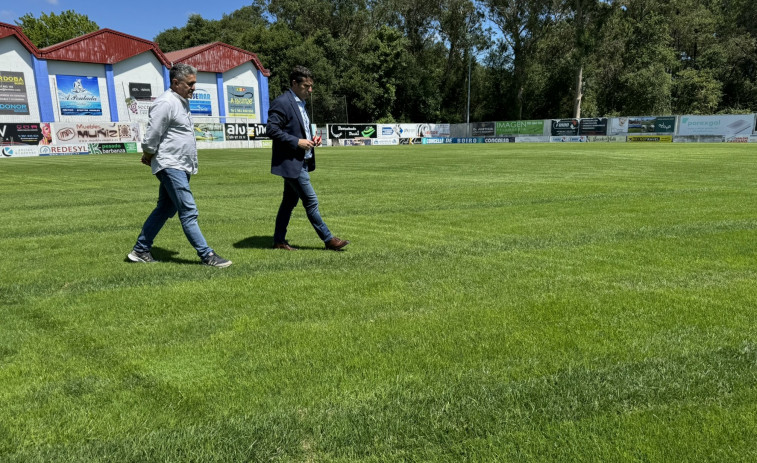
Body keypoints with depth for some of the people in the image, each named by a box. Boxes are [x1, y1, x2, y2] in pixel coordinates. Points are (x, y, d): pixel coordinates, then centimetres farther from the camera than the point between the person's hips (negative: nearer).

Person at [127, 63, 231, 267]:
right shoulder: (165, 103, -14)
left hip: (182, 167, 10)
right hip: (171, 166, -10)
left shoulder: (182, 102, 17)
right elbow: (151, 138, -15)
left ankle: (140, 250, 24)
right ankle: (207, 255, -7)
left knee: (165, 209, 14)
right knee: (189, 212, -9)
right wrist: (148, 156, 2)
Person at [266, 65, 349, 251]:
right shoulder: (281, 102, -13)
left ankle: (279, 240, 21)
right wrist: (297, 142, -21)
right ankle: (328, 239, 3)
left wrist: (311, 138, 8)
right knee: (311, 201, -5)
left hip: (300, 162, 10)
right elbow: (271, 129, -19)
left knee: (289, 201, 13)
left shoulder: (300, 103, 17)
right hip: (290, 162, -10)